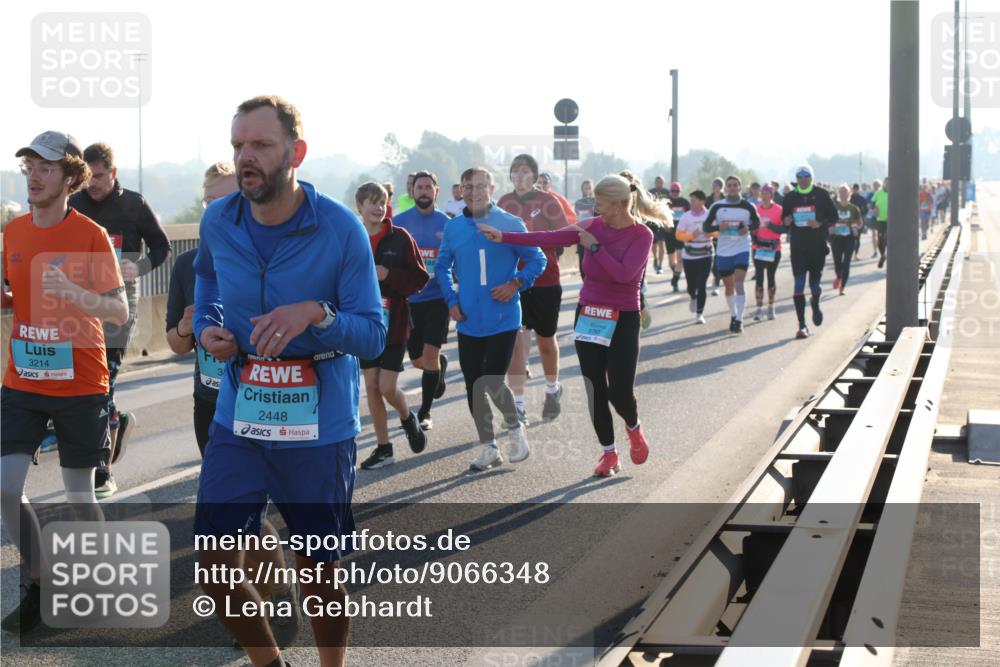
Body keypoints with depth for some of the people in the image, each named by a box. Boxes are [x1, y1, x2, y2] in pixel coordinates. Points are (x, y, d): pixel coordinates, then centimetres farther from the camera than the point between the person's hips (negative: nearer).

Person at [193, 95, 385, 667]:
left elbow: (373, 337, -11)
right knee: (215, 568, 3)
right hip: (238, 421, 4)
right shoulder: (218, 223, -2)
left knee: (321, 576, 6)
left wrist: (317, 314, -30)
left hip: (320, 429, -3)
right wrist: (206, 328, 1)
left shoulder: (341, 229, -13)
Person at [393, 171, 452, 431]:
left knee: (430, 357, -12)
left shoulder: (447, 224, -1)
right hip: (409, 300, 2)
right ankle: (441, 364, 45)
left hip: (437, 298, -2)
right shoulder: (399, 223, -1)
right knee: (418, 361, 8)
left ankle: (424, 412, 5)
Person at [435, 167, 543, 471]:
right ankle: (488, 447, 22)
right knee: (474, 386, 7)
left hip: (503, 319, -4)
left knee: (493, 381, -11)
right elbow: (442, 267, 15)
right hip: (468, 321, 4)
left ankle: (515, 429, 18)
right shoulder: (453, 228, 4)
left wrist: (517, 283, -15)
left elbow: (537, 260, 0)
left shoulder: (511, 224, -5)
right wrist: (451, 300, 2)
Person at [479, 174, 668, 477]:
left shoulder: (641, 235, -10)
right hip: (589, 316, 4)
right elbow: (549, 238, -3)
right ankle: (609, 453, 17)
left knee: (620, 391, -8)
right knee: (595, 390, 3)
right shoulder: (594, 226, 0)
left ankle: (634, 429, 26)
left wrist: (595, 245, -16)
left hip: (623, 319, -4)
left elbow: (624, 273, -22)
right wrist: (504, 236, -7)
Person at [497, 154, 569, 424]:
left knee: (545, 340, 13)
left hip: (545, 281, -2)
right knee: (515, 340, -8)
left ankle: (552, 390, 39)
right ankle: (517, 406, -5)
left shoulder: (547, 202, -6)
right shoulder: (504, 203, 4)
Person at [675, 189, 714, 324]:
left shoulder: (710, 215, -3)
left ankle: (699, 313, 1)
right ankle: (693, 298, 43)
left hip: (705, 255, -1)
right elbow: (679, 235, -2)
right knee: (691, 285, 7)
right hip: (689, 256, 1)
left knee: (702, 285, -8)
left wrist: (711, 232, -14)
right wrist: (691, 235, -19)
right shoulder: (685, 217, -3)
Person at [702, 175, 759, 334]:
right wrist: (718, 227, -18)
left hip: (742, 250, -2)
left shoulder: (748, 206, -1)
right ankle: (733, 315, 32)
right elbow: (705, 226, 2)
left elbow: (757, 222, 11)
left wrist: (748, 228, -11)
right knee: (728, 287, 12)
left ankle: (739, 320, -15)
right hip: (723, 252, 2)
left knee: (738, 284, -16)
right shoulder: (717, 206, 0)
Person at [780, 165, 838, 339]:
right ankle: (802, 325, -5)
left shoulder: (821, 195, 1)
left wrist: (820, 224, -15)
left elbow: (833, 217, 3)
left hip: (818, 246, -1)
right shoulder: (790, 197, 7)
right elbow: (784, 220, 15)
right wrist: (787, 222, -9)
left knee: (815, 284, 6)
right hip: (798, 247, 1)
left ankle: (815, 305, 43)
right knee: (799, 285, -7)